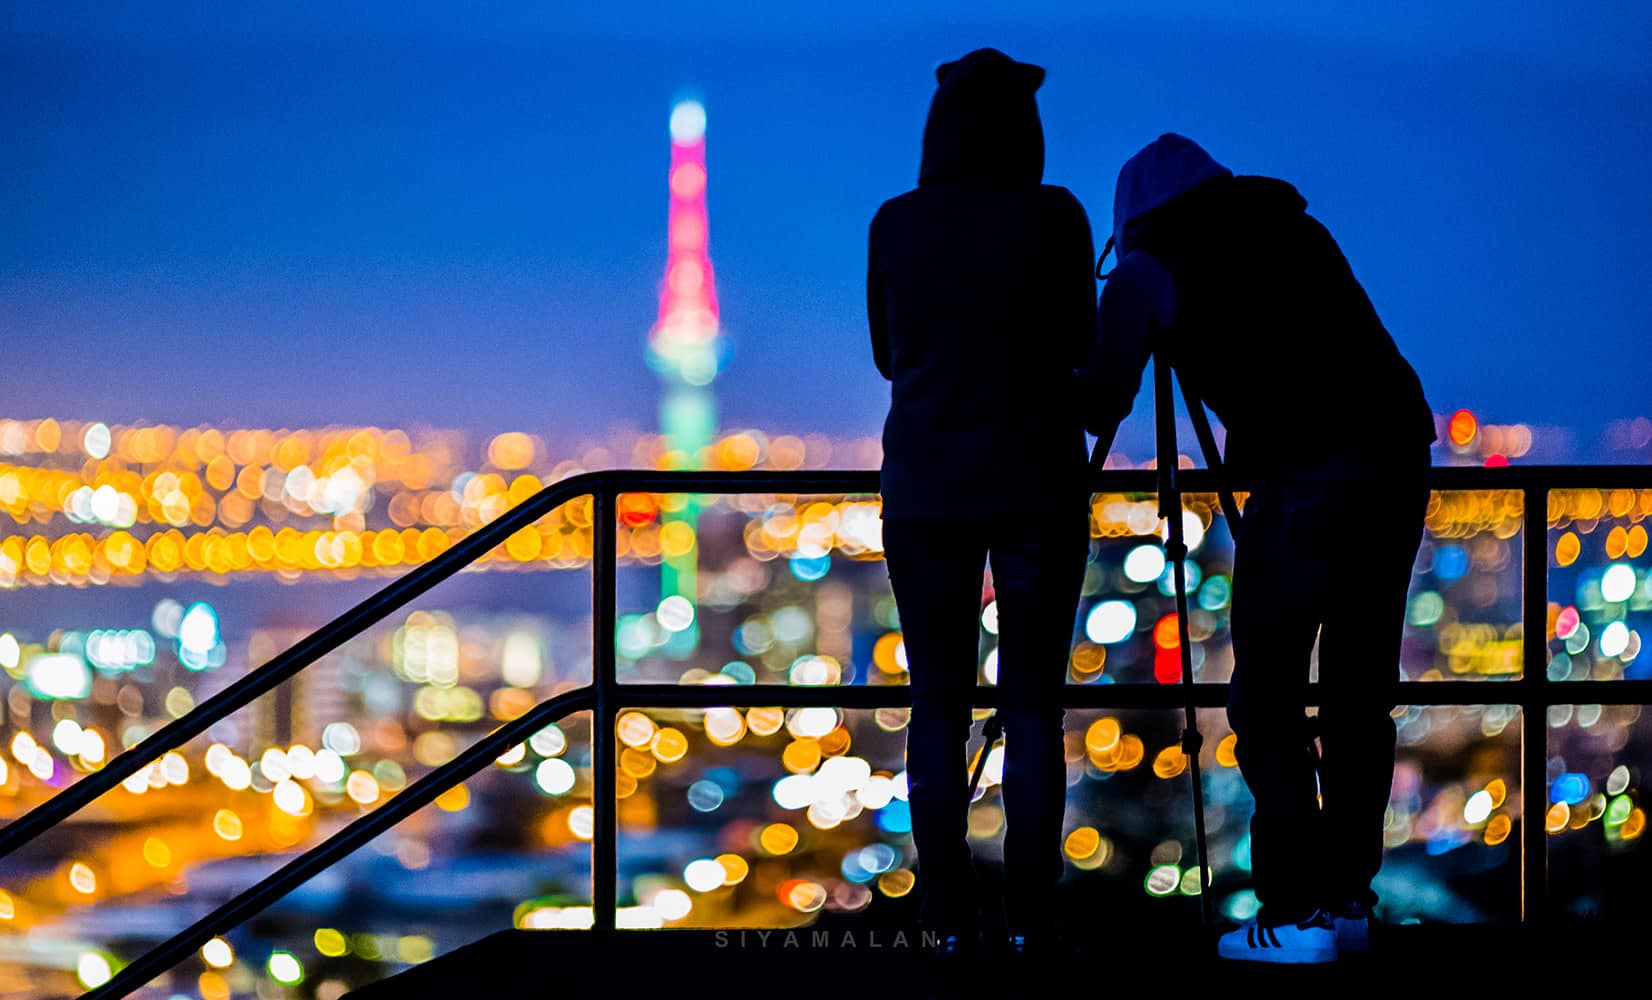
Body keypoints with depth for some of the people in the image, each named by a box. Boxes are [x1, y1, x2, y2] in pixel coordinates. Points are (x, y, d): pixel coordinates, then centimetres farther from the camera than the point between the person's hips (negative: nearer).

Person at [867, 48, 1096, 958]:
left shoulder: (895, 225, 0)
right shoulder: (1054, 218, -6)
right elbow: (1076, 346, 6)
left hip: (923, 489, 2)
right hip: (1037, 483, -1)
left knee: (938, 706, 7)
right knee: (1032, 706, 4)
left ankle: (949, 917, 2)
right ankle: (1028, 917, 1)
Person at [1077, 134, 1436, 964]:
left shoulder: (1152, 266, 8)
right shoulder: (1295, 228, 23)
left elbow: (1101, 403, 6)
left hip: (1301, 480, -6)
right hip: (1398, 457, 6)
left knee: (1267, 700, 3)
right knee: (1359, 693, 14)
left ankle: (1295, 916, -2)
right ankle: (1348, 901, 18)